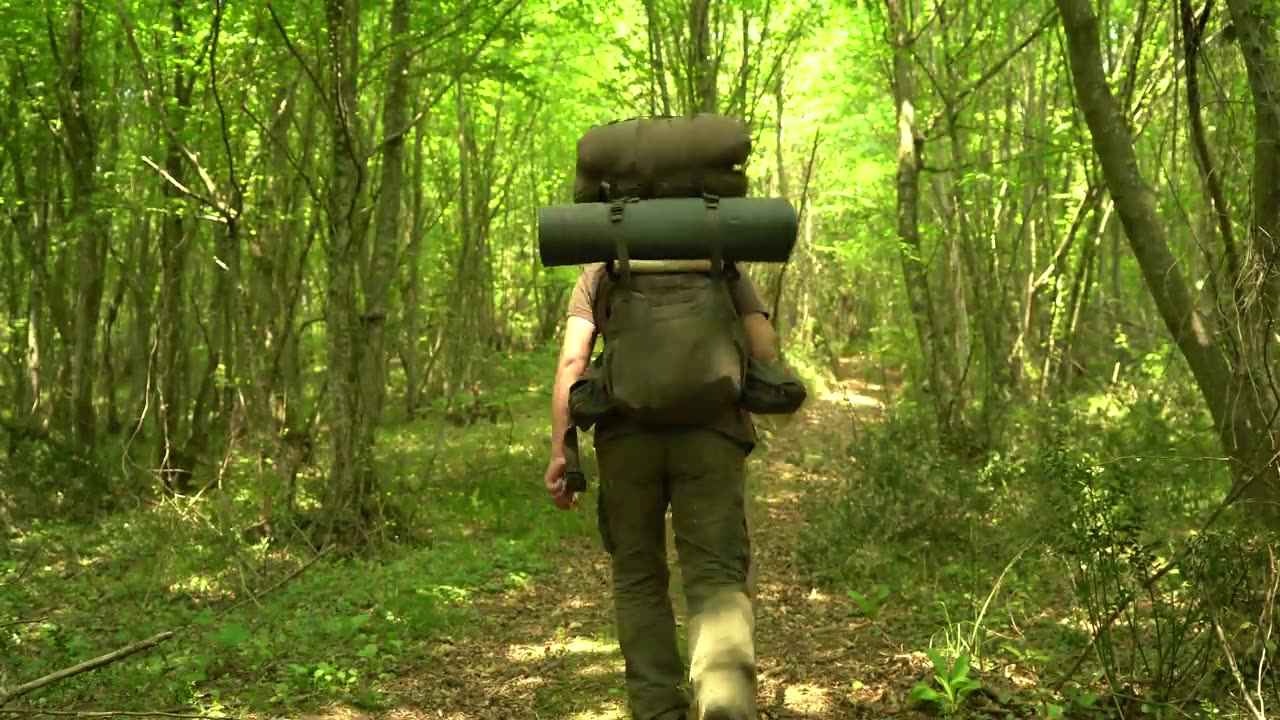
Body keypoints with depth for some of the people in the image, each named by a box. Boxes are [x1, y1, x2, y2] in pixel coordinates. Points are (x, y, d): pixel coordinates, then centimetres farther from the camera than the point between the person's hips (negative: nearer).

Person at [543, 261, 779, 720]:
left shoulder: (599, 274, 16)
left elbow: (572, 360, 3)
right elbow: (765, 350, 6)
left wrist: (560, 452, 0)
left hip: (627, 431, 1)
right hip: (711, 431, 0)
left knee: (638, 579, 14)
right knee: (717, 578, -3)